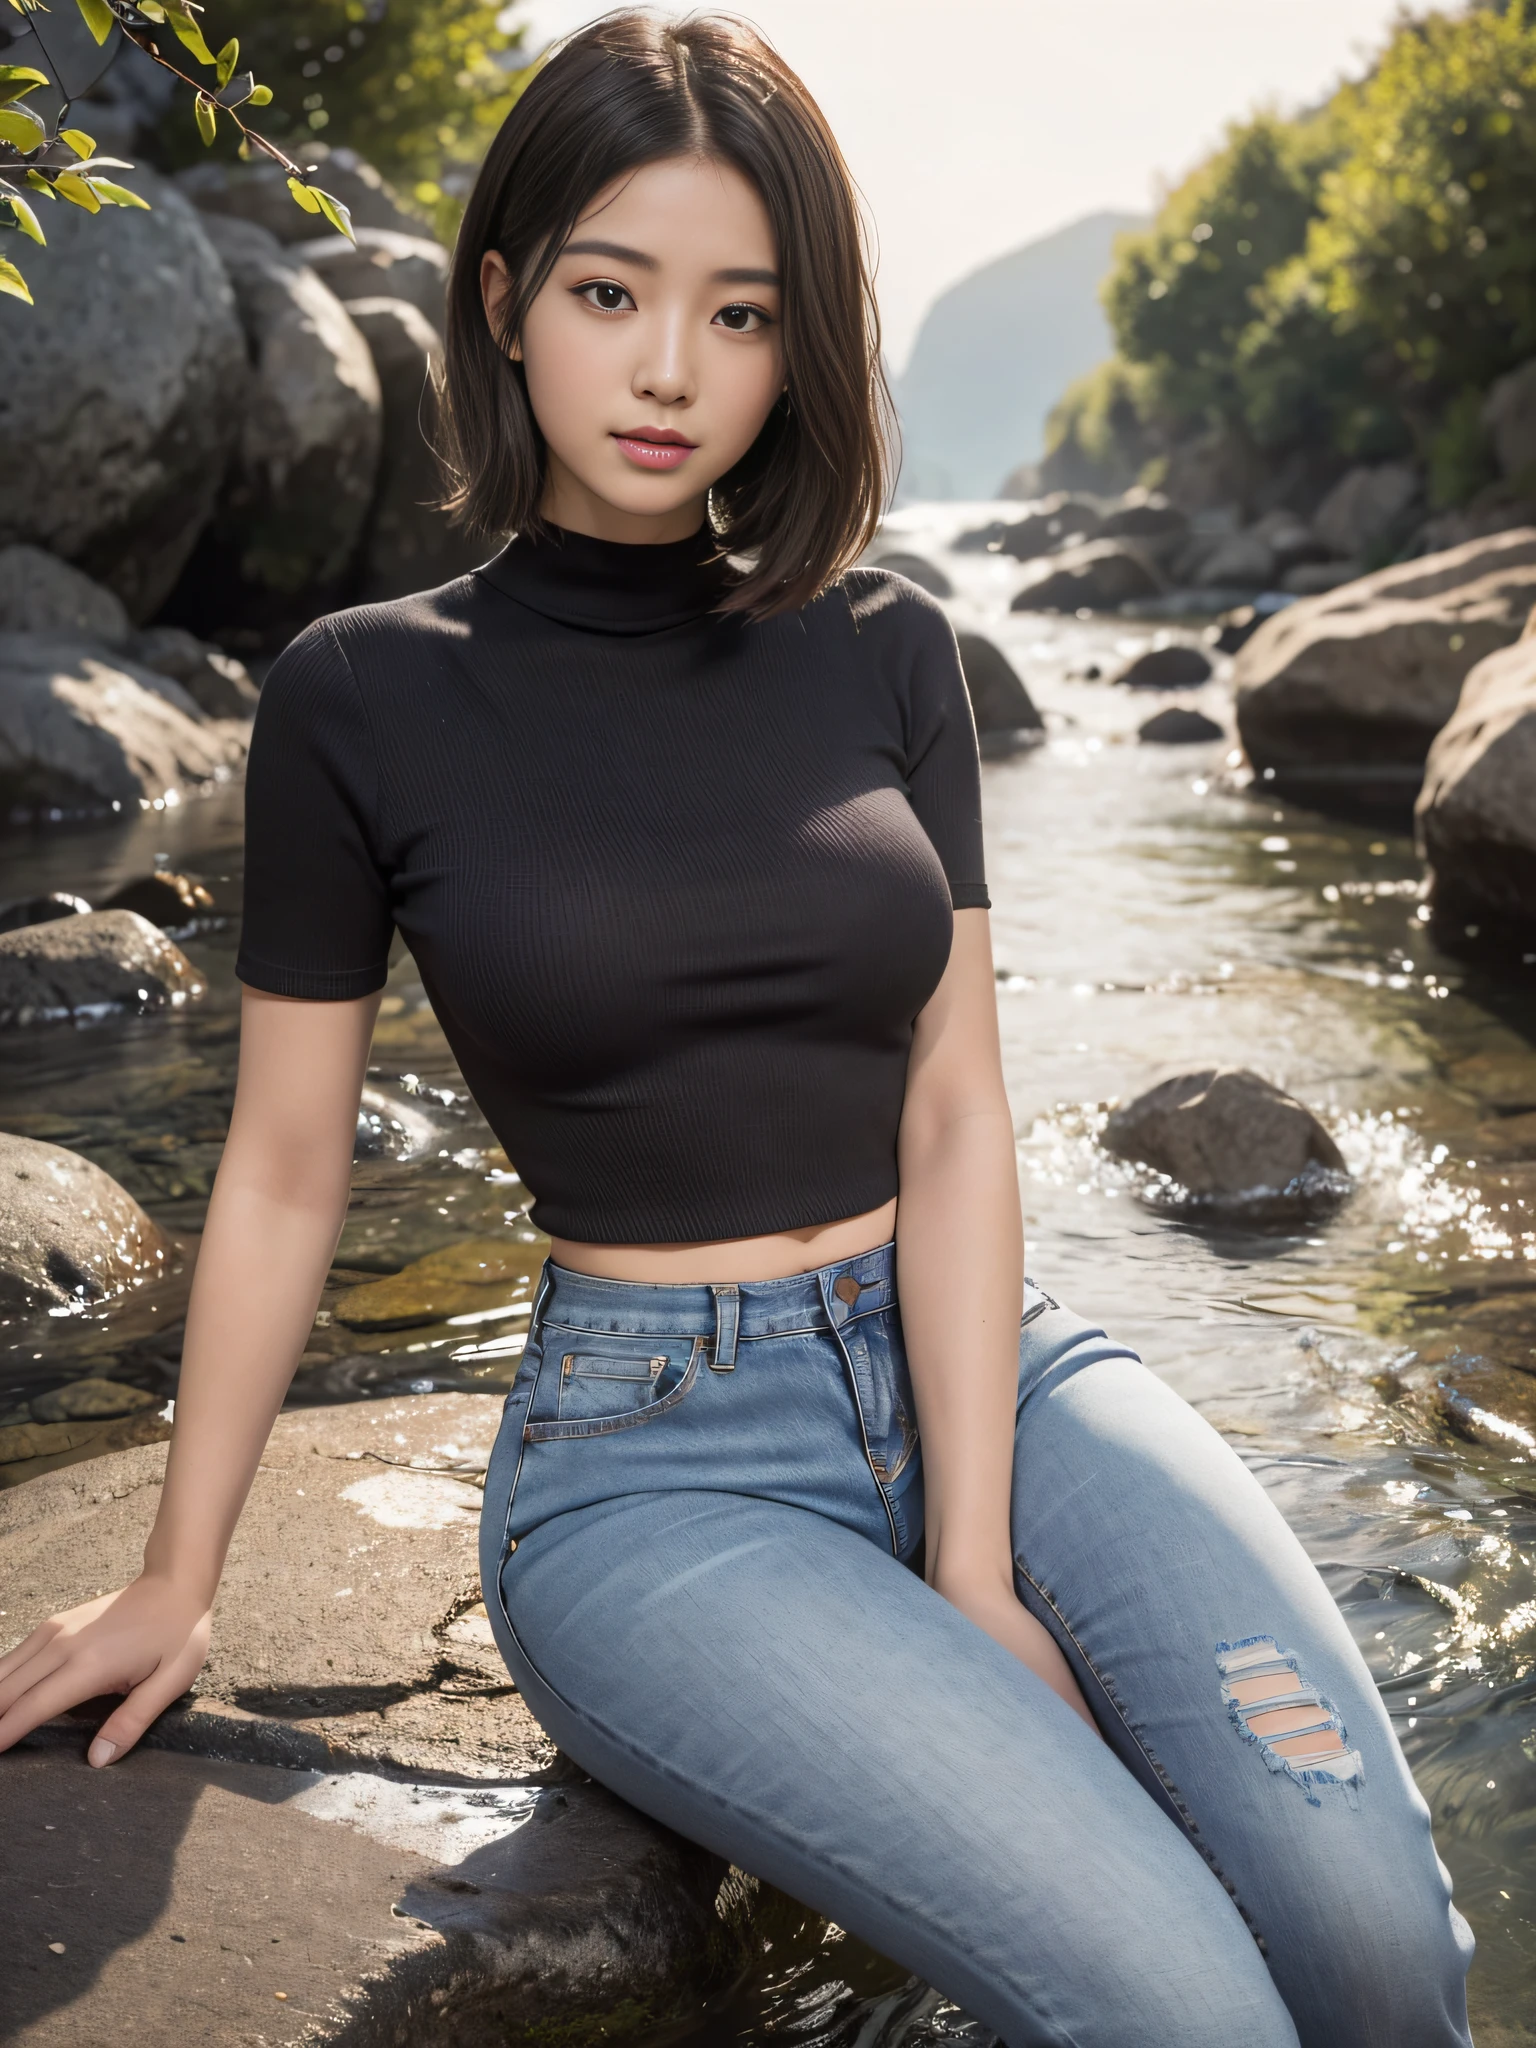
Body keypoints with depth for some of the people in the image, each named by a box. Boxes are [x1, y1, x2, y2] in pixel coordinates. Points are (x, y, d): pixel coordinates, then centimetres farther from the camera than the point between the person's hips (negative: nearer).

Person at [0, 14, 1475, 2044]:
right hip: (652, 1455, -3)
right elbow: (286, 1168, 5)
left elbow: (955, 1116, -1)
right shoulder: (366, 697, -2)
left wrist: (978, 1567, -11)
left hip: (994, 1360, 3)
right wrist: (175, 1579, 11)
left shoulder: (884, 653, 4)